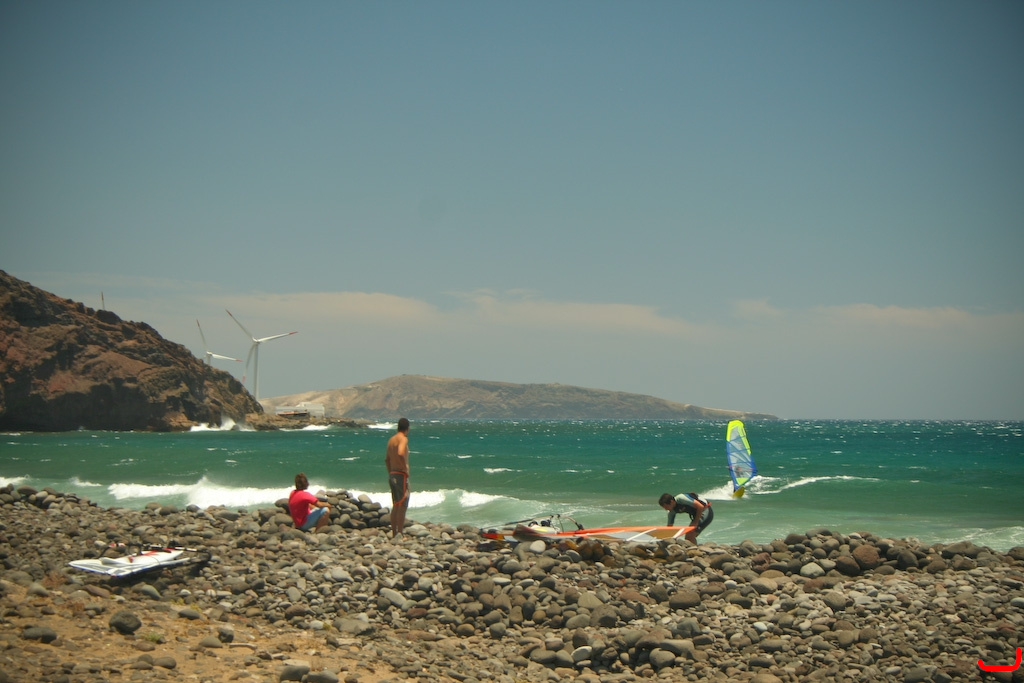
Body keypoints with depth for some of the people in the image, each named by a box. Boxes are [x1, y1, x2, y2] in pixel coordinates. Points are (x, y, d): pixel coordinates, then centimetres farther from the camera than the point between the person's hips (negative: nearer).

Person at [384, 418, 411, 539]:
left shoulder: (391, 440, 15)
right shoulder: (403, 439, -12)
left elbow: (387, 459, 24)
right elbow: (400, 453, -30)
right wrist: (405, 468, -19)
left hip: (392, 475, 9)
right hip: (401, 475, -9)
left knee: (395, 506, 13)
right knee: (403, 505, -7)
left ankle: (394, 534, 14)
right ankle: (399, 534, -10)